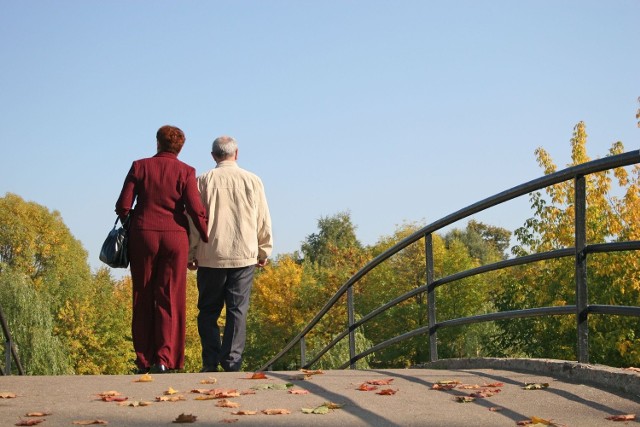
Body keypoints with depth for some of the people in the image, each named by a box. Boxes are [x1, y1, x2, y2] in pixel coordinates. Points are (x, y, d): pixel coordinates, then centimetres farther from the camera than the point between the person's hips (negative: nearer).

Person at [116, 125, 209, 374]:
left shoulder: (140, 167, 2)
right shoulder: (185, 171, -1)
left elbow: (123, 206, 0)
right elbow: (196, 209, -9)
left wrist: (128, 222, 20)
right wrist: (206, 238, 2)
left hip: (143, 235, 1)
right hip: (175, 237, -1)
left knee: (143, 298, 9)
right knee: (170, 299, 4)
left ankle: (143, 360, 10)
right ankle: (164, 358, -4)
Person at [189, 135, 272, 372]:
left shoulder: (204, 181, -1)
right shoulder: (252, 181, 3)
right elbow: (263, 220, 7)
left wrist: (192, 253, 9)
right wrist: (264, 251, 18)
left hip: (211, 257, 0)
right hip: (244, 256, 1)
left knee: (208, 311, 8)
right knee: (238, 311, 3)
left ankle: (210, 362, 3)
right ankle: (232, 362, -2)